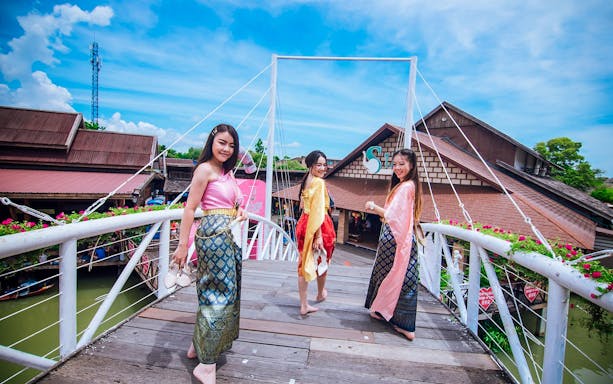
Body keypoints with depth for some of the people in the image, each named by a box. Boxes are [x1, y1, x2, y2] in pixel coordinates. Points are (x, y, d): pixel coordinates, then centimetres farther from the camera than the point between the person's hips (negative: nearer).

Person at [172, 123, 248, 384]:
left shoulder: (227, 172, 17)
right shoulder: (205, 169, -9)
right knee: (219, 294, -5)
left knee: (220, 292, 16)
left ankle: (198, 346, 33)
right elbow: (190, 208, -13)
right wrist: (182, 246, -16)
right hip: (213, 234, -9)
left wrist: (240, 212, 3)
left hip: (229, 236, 9)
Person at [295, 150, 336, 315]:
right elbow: (319, 210, -20)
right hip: (319, 226, -7)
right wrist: (319, 235, -20)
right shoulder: (319, 182, -15)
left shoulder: (306, 181, 11)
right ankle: (321, 293, 41)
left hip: (304, 224, 7)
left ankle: (304, 305, 15)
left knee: (304, 263, 8)